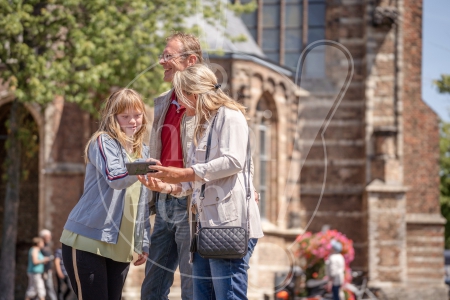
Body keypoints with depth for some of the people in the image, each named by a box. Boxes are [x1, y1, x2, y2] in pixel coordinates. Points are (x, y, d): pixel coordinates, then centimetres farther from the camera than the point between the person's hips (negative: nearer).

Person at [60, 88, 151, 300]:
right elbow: (114, 177, -25)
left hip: (120, 247, 7)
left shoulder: (143, 151, 16)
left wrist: (144, 244, 16)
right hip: (88, 241, -7)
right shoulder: (104, 142, -5)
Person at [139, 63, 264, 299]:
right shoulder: (202, 126, 25)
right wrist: (167, 187, 9)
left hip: (230, 222, -10)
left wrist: (183, 174, -15)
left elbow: (233, 161, -17)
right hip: (206, 224, 10)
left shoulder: (229, 116, -2)